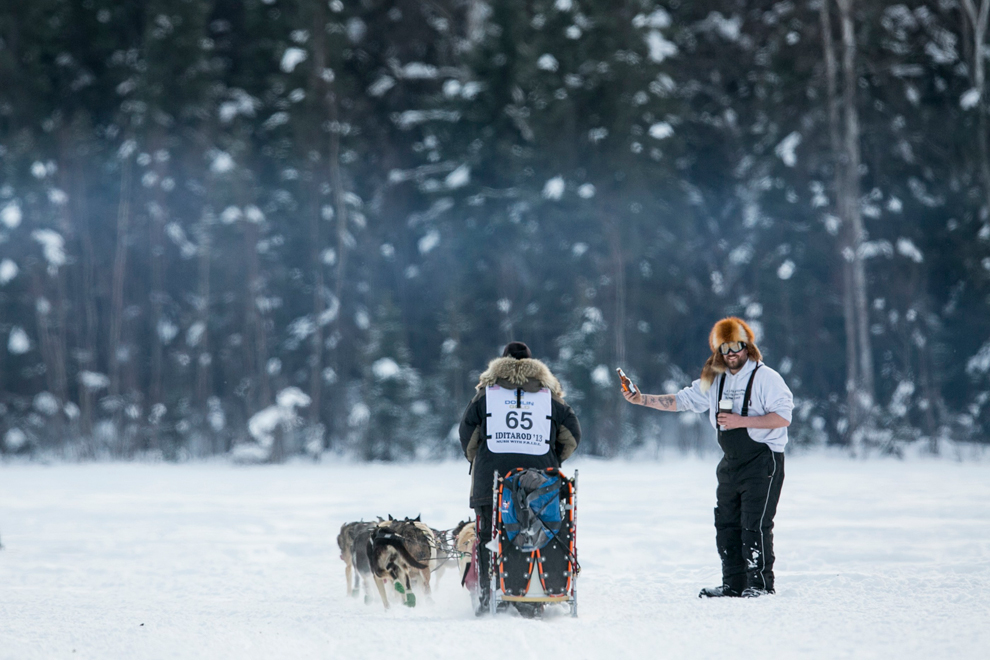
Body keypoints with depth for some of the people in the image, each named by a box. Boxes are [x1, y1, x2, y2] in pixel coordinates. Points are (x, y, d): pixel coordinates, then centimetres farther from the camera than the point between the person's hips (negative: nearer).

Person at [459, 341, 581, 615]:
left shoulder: (487, 392, 9)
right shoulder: (549, 395, 11)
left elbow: (468, 437, 8)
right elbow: (572, 435, 9)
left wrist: (477, 461, 24)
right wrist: (551, 461, 21)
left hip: (493, 478, -1)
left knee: (489, 539, 5)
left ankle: (488, 595, -1)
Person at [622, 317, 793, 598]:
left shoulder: (766, 378, -9)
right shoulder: (715, 381, 13)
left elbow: (783, 417, -16)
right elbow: (682, 400, 15)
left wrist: (742, 421, -22)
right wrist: (642, 399, 5)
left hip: (762, 461, -7)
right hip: (731, 463, 7)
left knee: (754, 524, -10)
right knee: (726, 523, 7)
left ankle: (760, 583, -3)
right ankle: (734, 583, 13)